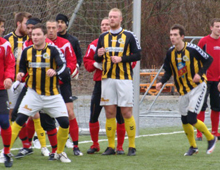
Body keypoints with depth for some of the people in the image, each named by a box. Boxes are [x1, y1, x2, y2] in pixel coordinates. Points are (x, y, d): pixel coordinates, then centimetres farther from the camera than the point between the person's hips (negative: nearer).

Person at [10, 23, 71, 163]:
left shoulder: (53, 50, -8)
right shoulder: (27, 51, 3)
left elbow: (64, 67, -16)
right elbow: (23, 67, 19)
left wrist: (55, 71, -36)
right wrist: (21, 74, -4)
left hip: (52, 95, -1)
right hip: (33, 93, 1)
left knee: (65, 122, -9)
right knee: (20, 120, -13)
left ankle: (60, 152, 13)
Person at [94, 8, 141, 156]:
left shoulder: (129, 36, 2)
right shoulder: (103, 37, 13)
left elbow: (137, 55, -1)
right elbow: (97, 59, 18)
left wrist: (121, 58, -13)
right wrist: (99, 55, -5)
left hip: (124, 78, -4)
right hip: (107, 78, 4)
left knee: (126, 112, -5)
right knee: (110, 112, 2)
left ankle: (132, 146, 2)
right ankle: (111, 147, 7)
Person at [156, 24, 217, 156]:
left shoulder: (192, 49, -16)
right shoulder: (170, 53, -1)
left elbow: (209, 59, -5)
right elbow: (168, 72, 9)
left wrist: (200, 73, -18)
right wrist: (161, 82, -10)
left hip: (197, 87, -6)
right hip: (183, 90, 6)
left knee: (191, 119, -14)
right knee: (185, 121, 6)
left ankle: (211, 138, 9)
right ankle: (193, 147, 28)